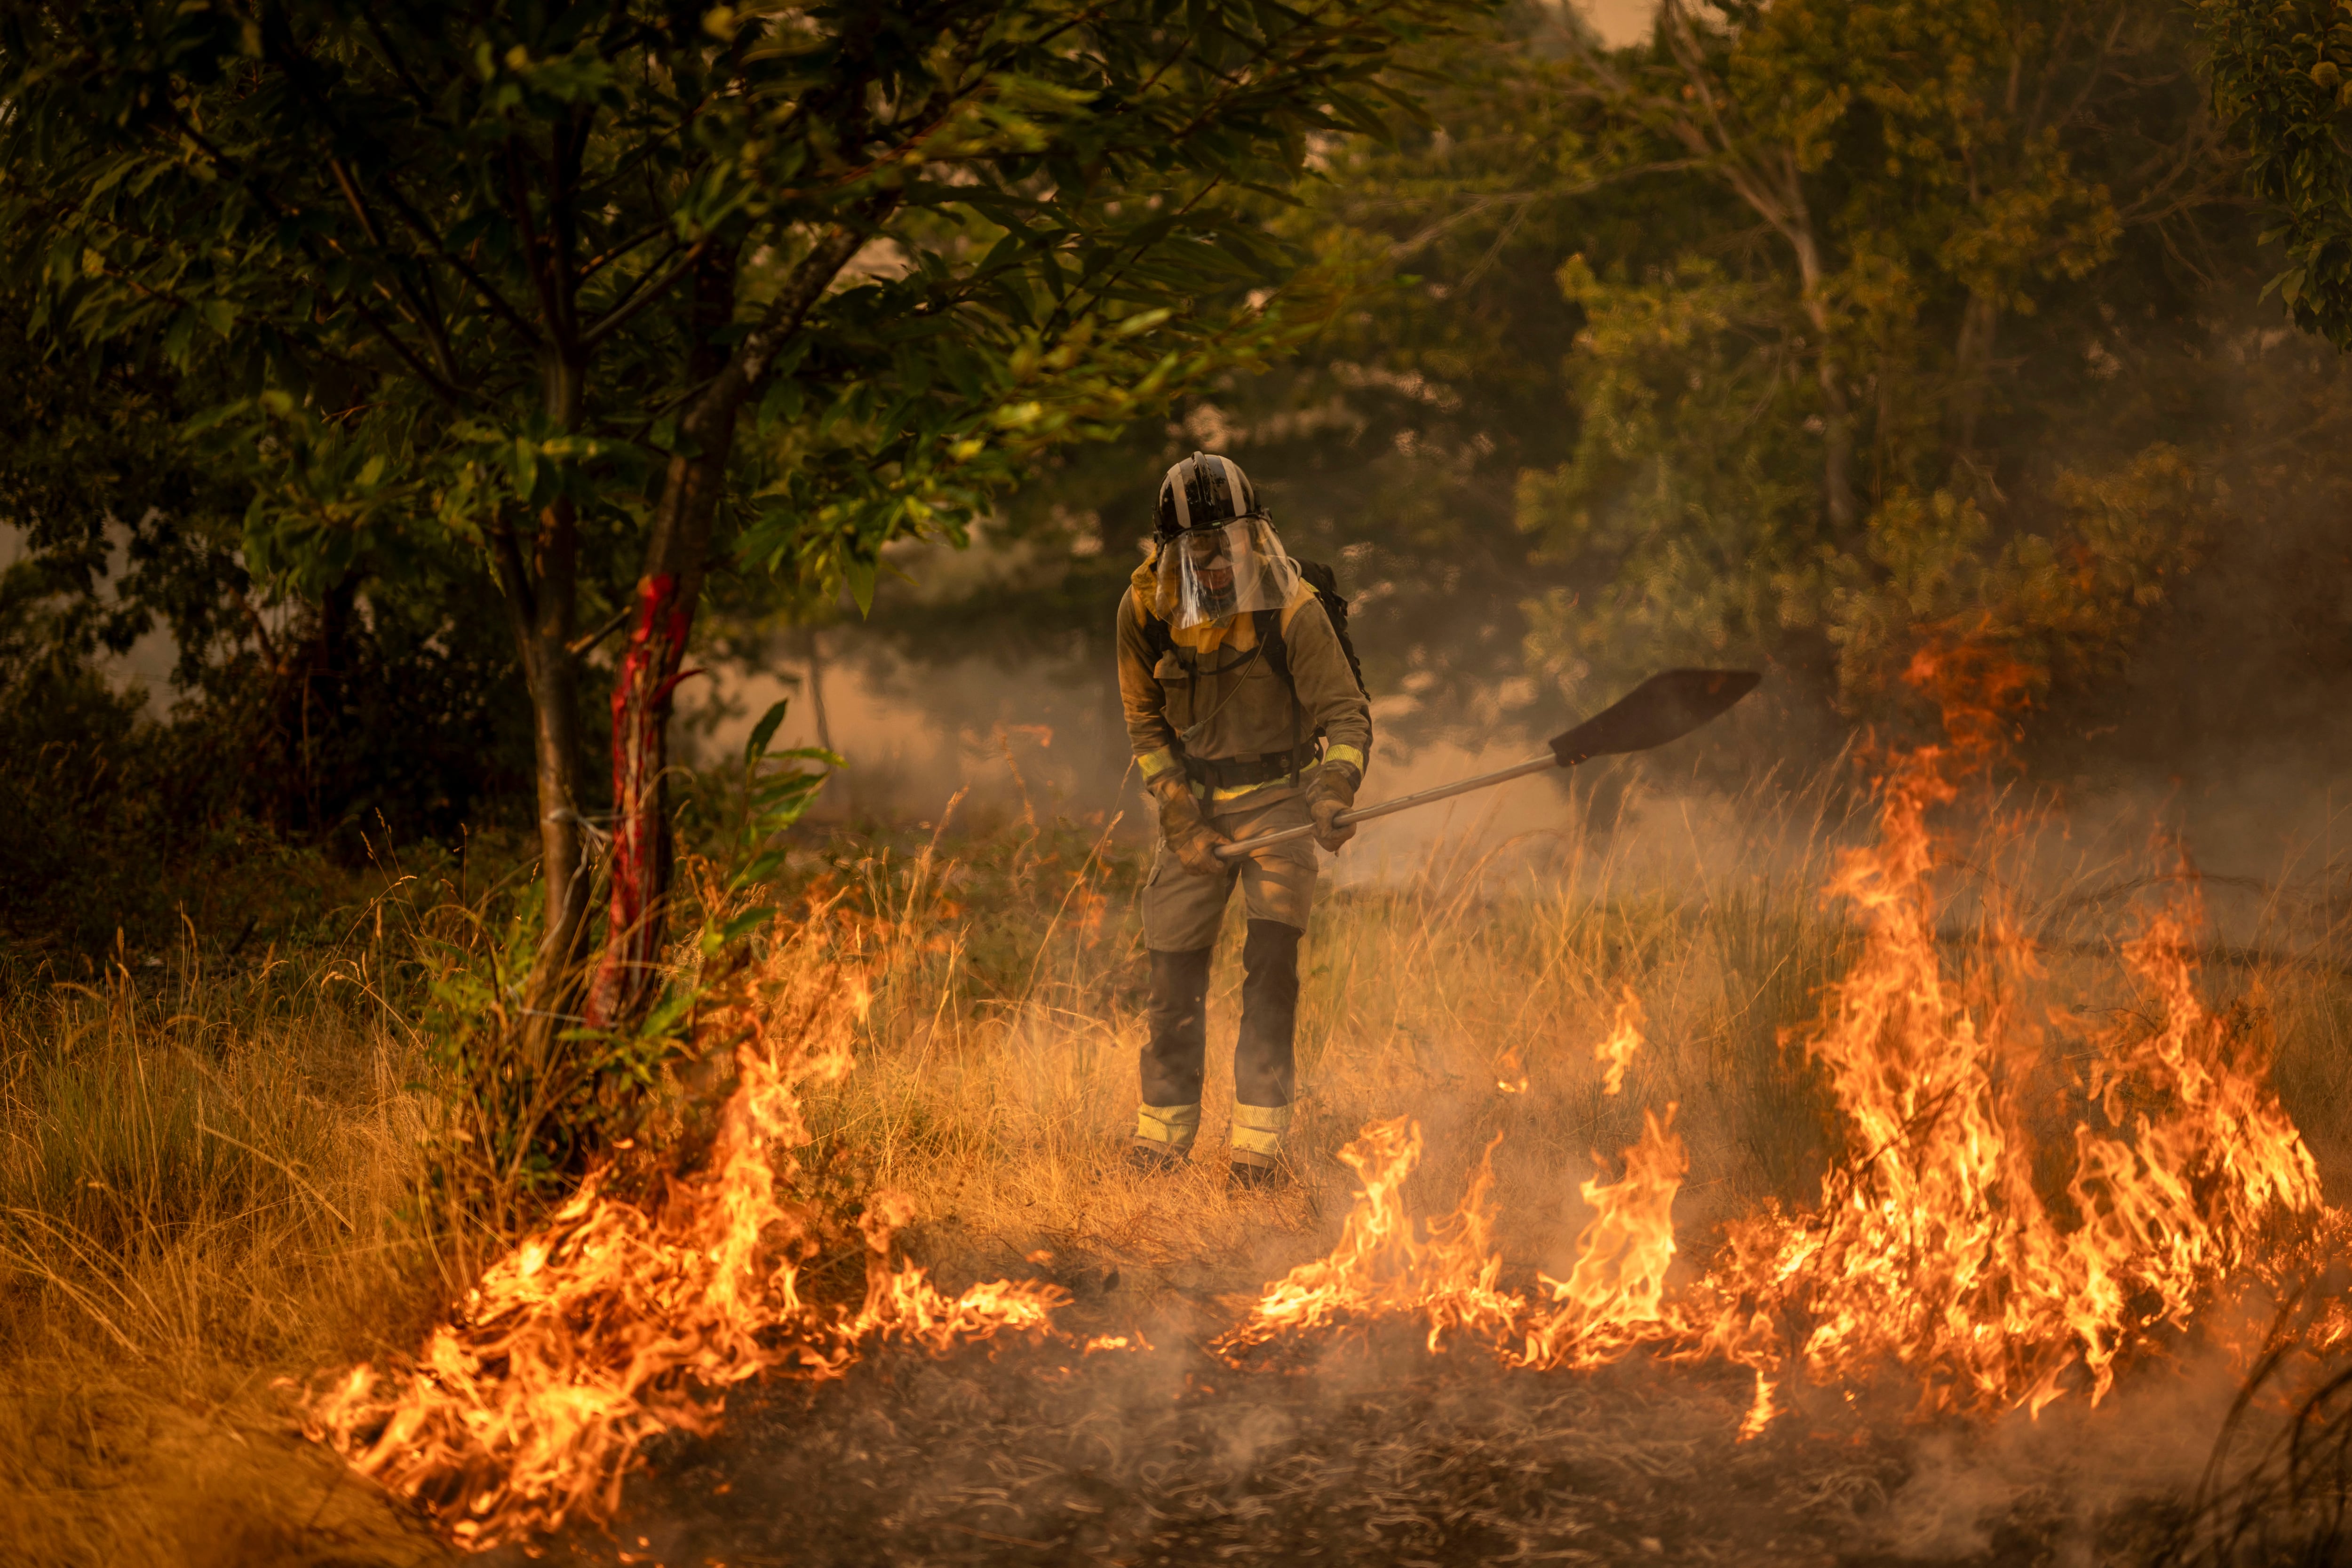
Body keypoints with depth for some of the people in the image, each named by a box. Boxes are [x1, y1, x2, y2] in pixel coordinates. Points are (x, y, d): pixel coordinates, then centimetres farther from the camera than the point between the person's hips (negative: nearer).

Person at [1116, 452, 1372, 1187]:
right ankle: (1163, 1133, 20)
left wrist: (1335, 789, -36)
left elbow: (1345, 710, -17)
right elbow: (1145, 718, 4)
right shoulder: (1146, 609, -9)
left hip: (1277, 798, -3)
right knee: (1174, 973, 3)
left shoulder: (1291, 607, -19)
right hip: (1193, 801, 3)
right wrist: (1176, 808, -6)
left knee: (1272, 961, -16)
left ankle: (1258, 1143, -11)